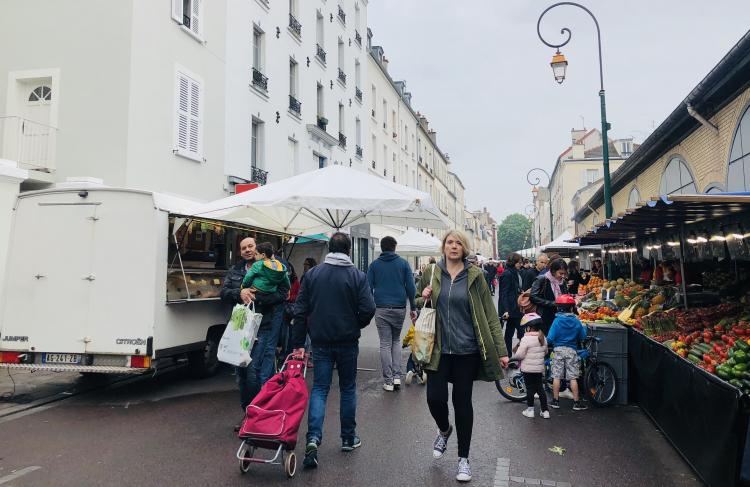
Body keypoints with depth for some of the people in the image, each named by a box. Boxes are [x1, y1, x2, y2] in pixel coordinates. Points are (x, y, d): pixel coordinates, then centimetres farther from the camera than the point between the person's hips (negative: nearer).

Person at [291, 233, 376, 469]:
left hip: (321, 341, 1)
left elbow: (300, 310, -1)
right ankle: (348, 438, 23)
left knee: (319, 388, 7)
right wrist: (356, 325, 7)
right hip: (348, 341, -1)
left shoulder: (312, 274, 0)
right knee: (348, 388, 14)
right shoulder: (357, 275, -7)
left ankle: (313, 437, -9)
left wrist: (299, 343, 3)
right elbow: (368, 309, -14)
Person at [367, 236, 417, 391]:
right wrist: (413, 308, 5)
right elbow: (411, 287, 0)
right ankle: (397, 376, 8)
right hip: (399, 308, 1)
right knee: (396, 340, 18)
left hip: (381, 309, -1)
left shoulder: (374, 264, 5)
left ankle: (388, 381, 5)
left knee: (385, 344, 6)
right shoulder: (403, 263, 4)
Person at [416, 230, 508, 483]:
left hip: (466, 350, -1)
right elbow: (417, 305, 15)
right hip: (439, 349, 1)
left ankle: (463, 459, 26)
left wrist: (501, 350, -6)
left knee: (463, 402, 7)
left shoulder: (474, 275, -2)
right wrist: (423, 299, -9)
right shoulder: (431, 273, 3)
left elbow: (489, 315, -2)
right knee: (435, 397, -3)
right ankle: (444, 430, 34)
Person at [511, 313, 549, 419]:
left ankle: (530, 410, 13)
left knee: (530, 389, 4)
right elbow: (545, 352, 15)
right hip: (540, 369, 6)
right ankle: (545, 411, 15)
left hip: (528, 369, -6)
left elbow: (520, 355, -18)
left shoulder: (526, 339, -19)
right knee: (540, 389, 12)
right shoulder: (543, 338, 2)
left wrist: (514, 355, 2)